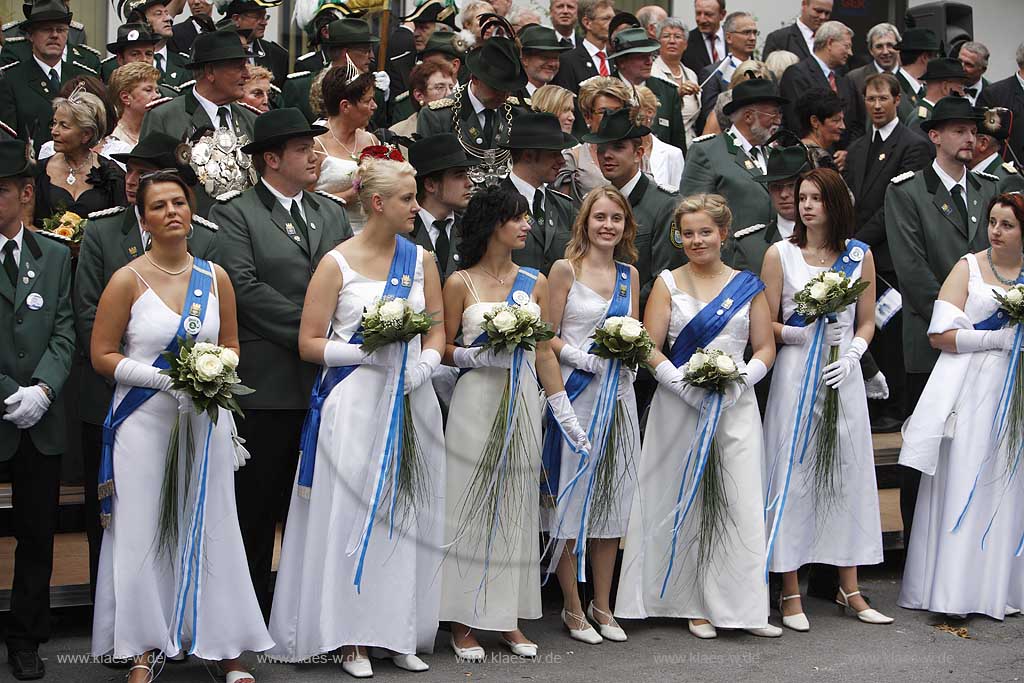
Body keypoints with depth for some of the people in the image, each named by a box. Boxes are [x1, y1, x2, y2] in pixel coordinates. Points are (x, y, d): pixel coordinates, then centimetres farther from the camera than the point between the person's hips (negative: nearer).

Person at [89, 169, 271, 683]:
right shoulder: (127, 280, -3)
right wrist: (165, 379, -15)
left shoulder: (215, 277, 7)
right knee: (142, 532, 0)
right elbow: (103, 356, -3)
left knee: (211, 528, 4)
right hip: (144, 419, -2)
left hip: (206, 418, 3)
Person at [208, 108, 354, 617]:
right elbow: (244, 286, -13)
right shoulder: (234, 213, -2)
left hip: (326, 380, 5)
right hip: (266, 383, -5)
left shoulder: (332, 212, 16)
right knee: (256, 503, 3)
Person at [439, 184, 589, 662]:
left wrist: (565, 414, 8)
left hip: (523, 403, 4)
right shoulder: (460, 283, -1)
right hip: (476, 403, -3)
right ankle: (463, 622, 8)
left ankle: (509, 618, 16)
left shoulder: (535, 283, 9)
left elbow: (544, 353, 10)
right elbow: (444, 350, 2)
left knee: (516, 510, 7)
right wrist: (479, 357, -18)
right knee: (470, 509, -1)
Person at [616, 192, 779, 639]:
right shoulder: (668, 283, 5)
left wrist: (737, 382, -10)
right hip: (679, 405, -1)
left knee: (740, 502, -4)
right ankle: (697, 605, 10)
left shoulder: (748, 285, 9)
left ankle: (744, 605, 3)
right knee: (686, 500, 1)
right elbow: (650, 349, -1)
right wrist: (689, 384, -15)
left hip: (736, 405, 1)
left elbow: (765, 348, 8)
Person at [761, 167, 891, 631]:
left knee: (848, 473, 6)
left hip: (843, 378, 3)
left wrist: (850, 356, -8)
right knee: (793, 475, -2)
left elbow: (867, 323, 10)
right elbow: (768, 325, 0)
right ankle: (790, 593, 6)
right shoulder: (780, 254, 0)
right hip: (796, 375, -2)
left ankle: (849, 588, 16)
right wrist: (804, 334, -18)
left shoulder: (860, 256, 7)